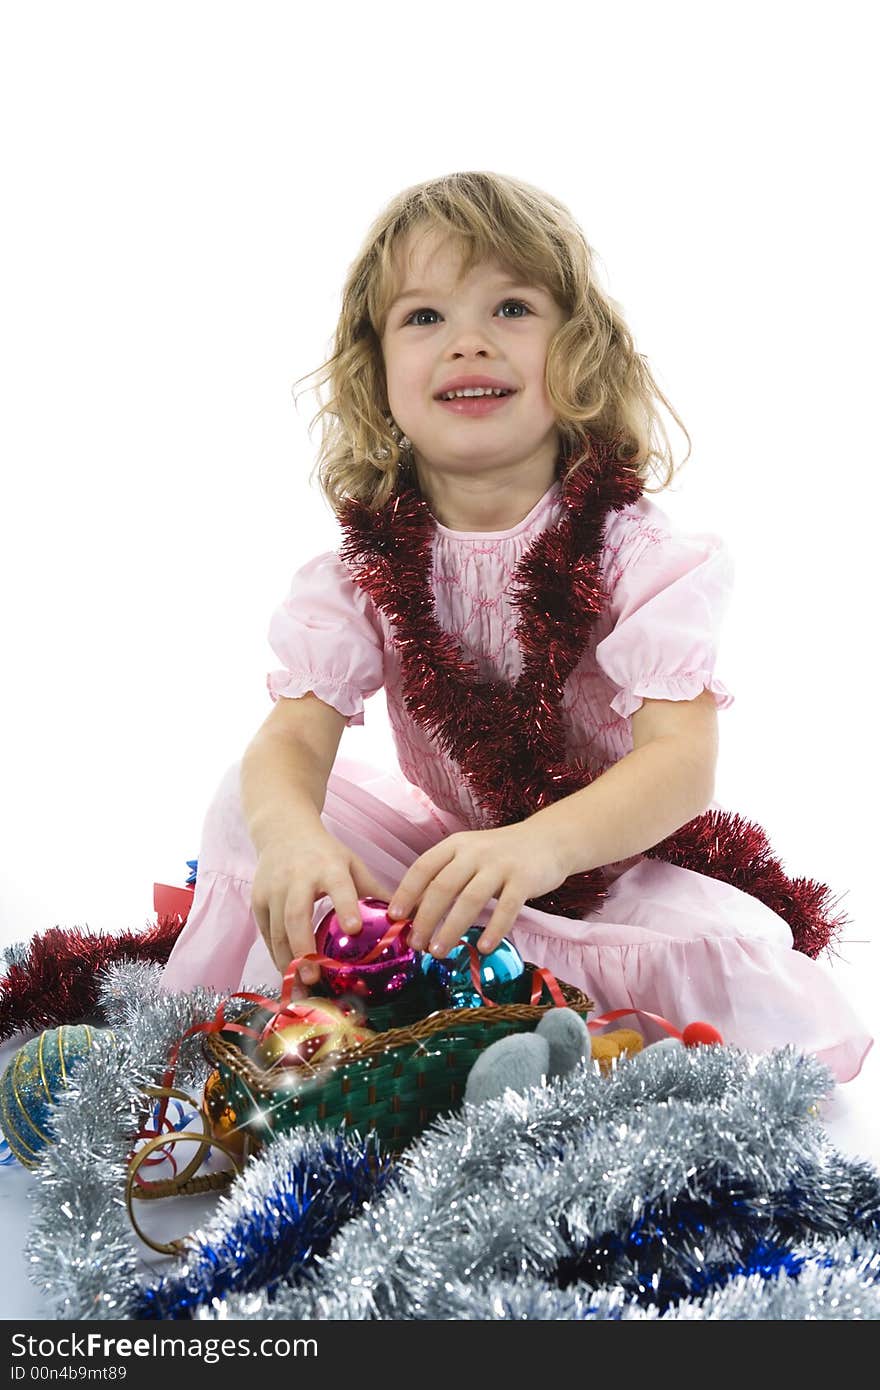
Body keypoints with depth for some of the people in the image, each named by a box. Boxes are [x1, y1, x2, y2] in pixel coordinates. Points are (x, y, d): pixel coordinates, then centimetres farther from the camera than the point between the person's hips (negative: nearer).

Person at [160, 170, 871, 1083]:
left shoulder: (637, 552, -17)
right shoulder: (366, 565, -8)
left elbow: (682, 758, -30)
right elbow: (292, 737, -19)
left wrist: (539, 844, -52)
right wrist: (289, 833, -46)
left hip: (618, 854, -2)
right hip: (446, 847, 2)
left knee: (741, 958, -32)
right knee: (245, 805, -11)